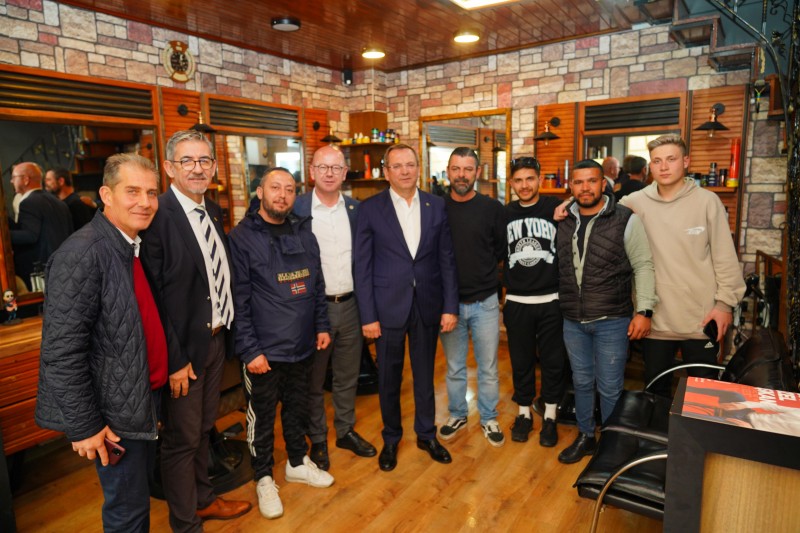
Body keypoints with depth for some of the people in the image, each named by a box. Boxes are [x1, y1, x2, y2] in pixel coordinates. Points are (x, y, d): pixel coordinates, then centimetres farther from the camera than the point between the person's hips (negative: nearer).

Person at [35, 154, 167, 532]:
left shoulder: (136, 246, 5)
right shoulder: (82, 254, -22)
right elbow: (62, 351, -23)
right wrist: (83, 426, -19)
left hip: (145, 398, 8)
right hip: (114, 412, -8)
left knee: (140, 490, 24)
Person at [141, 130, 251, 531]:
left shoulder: (213, 212, 7)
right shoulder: (158, 216, -18)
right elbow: (153, 295, -20)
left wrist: (226, 329, 6)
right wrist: (174, 359, -18)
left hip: (217, 337, 8)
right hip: (184, 347, -7)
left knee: (204, 428, 23)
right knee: (182, 438, 9)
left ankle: (203, 499, 44)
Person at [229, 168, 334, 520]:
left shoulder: (304, 233, 7)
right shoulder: (241, 237, -10)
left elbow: (317, 285, 13)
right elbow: (238, 299, -13)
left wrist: (321, 326, 9)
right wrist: (249, 349, -14)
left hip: (302, 344, 5)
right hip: (264, 349, -5)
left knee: (297, 407, 20)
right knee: (262, 416, 11)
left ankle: (297, 462, 41)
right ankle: (264, 477, 31)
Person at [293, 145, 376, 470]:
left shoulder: (356, 209, 3)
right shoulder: (296, 209, -8)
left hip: (350, 306, 4)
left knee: (348, 377, 18)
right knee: (313, 380, 13)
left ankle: (346, 431, 37)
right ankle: (317, 440, 31)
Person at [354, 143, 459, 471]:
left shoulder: (437, 206, 1)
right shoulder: (370, 209, -5)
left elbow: (447, 259, 2)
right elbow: (363, 267, -5)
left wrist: (450, 306, -2)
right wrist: (368, 316, -8)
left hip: (428, 306, 2)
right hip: (389, 306, -1)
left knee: (425, 374, 16)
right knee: (389, 378, 13)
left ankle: (426, 434, 37)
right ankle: (391, 438, 35)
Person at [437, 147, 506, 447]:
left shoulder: (493, 209, -4)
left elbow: (502, 249, 6)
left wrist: (482, 270, 3)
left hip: (485, 302, 0)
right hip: (448, 301, 1)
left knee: (488, 367, 11)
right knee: (454, 367, 15)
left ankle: (489, 419, 30)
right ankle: (457, 415, 34)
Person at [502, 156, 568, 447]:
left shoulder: (556, 208, -3)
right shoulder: (505, 214, 4)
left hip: (551, 300, -1)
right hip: (516, 302, 2)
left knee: (553, 361, 9)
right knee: (521, 361, 12)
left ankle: (550, 417, 27)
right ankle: (524, 413, 30)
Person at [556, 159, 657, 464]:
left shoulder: (625, 220, -6)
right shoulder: (563, 222, 5)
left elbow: (643, 267, -6)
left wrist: (644, 310, -12)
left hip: (612, 321, -4)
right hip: (573, 321, 4)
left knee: (609, 388, 6)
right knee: (582, 382, 17)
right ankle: (585, 437, 34)